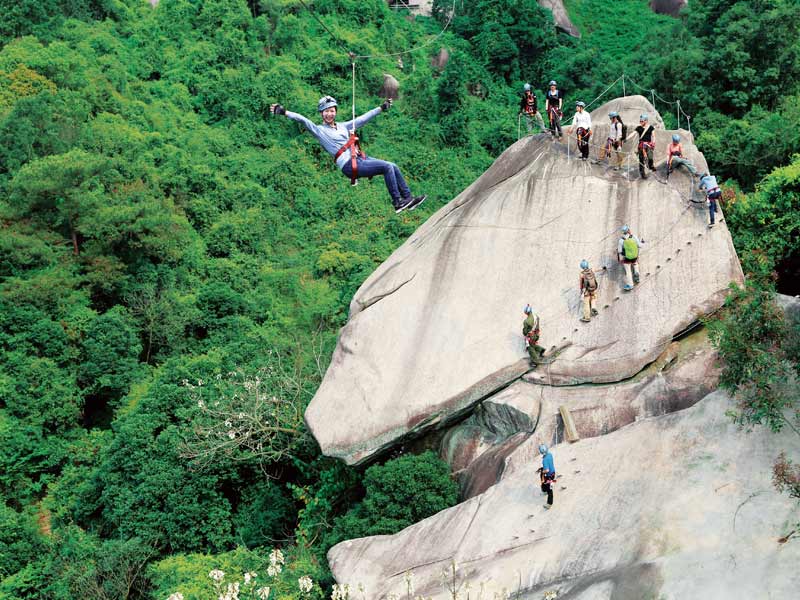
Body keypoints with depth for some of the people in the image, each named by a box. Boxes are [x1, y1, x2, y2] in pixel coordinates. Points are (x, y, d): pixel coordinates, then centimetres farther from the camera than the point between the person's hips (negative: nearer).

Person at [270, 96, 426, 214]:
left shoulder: (343, 126, 21)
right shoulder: (319, 130, 3)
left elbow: (363, 119, 26)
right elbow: (302, 119, -9)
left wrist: (382, 108, 31)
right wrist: (284, 112, -20)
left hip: (360, 159, 7)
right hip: (349, 165, -7)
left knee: (393, 167, -4)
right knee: (387, 167, -19)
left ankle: (408, 198, 2)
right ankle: (397, 203, -15)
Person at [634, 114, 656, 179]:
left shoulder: (650, 127, 4)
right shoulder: (639, 128, 4)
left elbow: (653, 136, 6)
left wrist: (653, 143, -6)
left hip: (649, 144, -1)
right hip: (641, 144, 1)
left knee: (650, 157, -12)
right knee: (641, 159, 1)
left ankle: (651, 166, 21)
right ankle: (642, 173, 10)